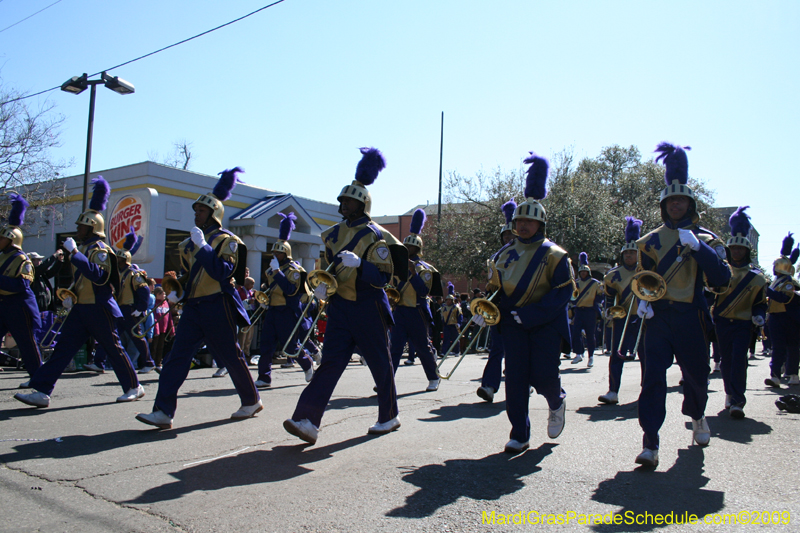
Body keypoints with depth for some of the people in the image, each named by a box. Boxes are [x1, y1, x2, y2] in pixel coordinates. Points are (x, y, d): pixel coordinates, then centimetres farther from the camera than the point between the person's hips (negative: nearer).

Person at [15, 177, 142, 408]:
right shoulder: (83, 248, 15)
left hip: (99, 309, -8)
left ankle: (134, 387, 15)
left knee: (114, 349, 1)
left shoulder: (101, 250, -12)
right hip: (81, 309, 8)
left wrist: (74, 253, -30)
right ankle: (42, 391, 4)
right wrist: (70, 296, 10)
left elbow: (99, 276, -30)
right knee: (62, 349, 3)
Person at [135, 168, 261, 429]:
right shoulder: (192, 242, 16)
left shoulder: (226, 240, -5)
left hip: (217, 307, -6)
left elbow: (223, 272, -21)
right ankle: (163, 412, -3)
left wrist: (202, 246, -23)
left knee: (231, 356, 5)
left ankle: (252, 401, 23)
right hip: (193, 307, 7)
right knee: (176, 357, -3)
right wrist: (178, 290, 12)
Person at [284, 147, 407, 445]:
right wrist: (323, 286, 3)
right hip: (339, 307, 5)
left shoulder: (376, 236, -9)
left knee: (380, 363, 7)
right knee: (331, 362, -3)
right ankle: (308, 422, -10)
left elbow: (383, 278, -15)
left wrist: (358, 263, -30)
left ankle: (389, 418, 25)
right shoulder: (335, 234, 11)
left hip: (368, 309, -5)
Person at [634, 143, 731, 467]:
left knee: (696, 374, 15)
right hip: (657, 317, 0)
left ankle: (697, 417, 46)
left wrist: (697, 247, -18)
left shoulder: (706, 240, 6)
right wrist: (641, 300, -9)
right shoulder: (650, 241, 8)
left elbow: (722, 279, -7)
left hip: (691, 319, 1)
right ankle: (650, 443, -11)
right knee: (653, 376, -11)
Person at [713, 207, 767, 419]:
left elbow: (760, 302, 10)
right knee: (726, 361, 9)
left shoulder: (757, 277, 3)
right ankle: (730, 394, 28)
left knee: (739, 361, -12)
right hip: (722, 322, 1)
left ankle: (737, 401, -7)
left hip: (743, 325, -1)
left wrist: (759, 316, -6)